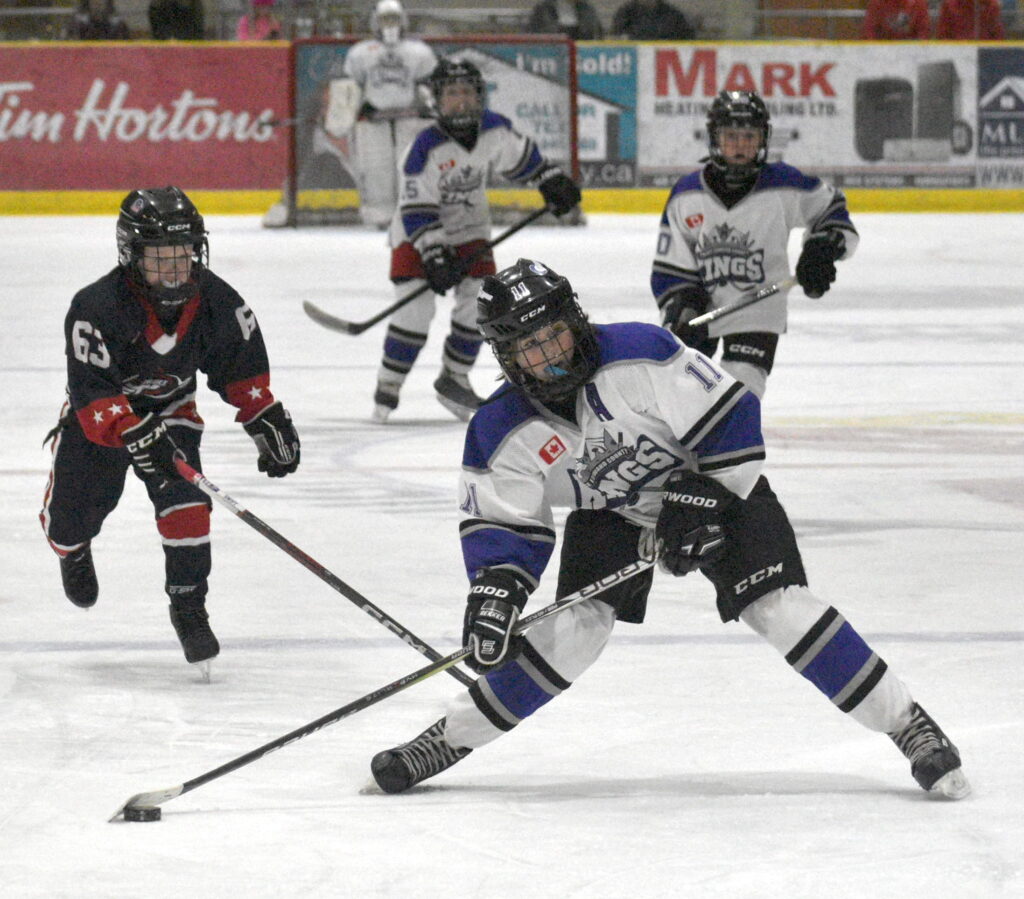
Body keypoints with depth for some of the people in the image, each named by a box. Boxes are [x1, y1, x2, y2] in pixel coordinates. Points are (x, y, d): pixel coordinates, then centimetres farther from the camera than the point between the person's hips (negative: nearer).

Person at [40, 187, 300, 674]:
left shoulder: (215, 301, -21)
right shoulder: (96, 309, -35)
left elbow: (241, 364, -3)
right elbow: (93, 395, -37)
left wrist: (268, 419, -8)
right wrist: (135, 436, -50)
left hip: (170, 408, 2)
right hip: (97, 414, -2)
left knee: (183, 502, -20)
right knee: (69, 517, 3)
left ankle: (189, 606, -7)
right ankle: (74, 550, 43)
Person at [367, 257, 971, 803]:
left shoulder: (641, 354, -30)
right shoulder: (503, 433, -17)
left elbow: (730, 414, -24)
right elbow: (502, 522, -8)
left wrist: (705, 502, -25)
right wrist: (495, 586, -24)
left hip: (717, 487, -3)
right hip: (610, 512, 3)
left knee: (782, 611, -17)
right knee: (568, 631, -13)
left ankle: (911, 727, -12)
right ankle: (449, 739, 1)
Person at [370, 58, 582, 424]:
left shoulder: (494, 130, -13)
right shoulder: (426, 149, -27)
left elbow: (521, 156, 10)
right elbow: (417, 210, -26)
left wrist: (552, 182, 9)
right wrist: (434, 256, -31)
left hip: (469, 229, 5)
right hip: (417, 233, -5)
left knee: (479, 302, -4)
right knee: (415, 307, -15)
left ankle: (453, 378, 13)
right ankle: (388, 386, -5)